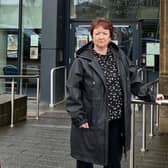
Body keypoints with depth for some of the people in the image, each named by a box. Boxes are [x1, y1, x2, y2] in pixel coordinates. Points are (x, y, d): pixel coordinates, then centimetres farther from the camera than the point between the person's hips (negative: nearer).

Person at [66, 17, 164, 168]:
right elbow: (73, 91, -11)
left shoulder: (120, 57, 7)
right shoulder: (82, 61, -9)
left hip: (116, 121, 4)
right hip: (91, 122, -4)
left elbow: (134, 80, 15)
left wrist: (150, 96, 11)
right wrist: (79, 118, -15)